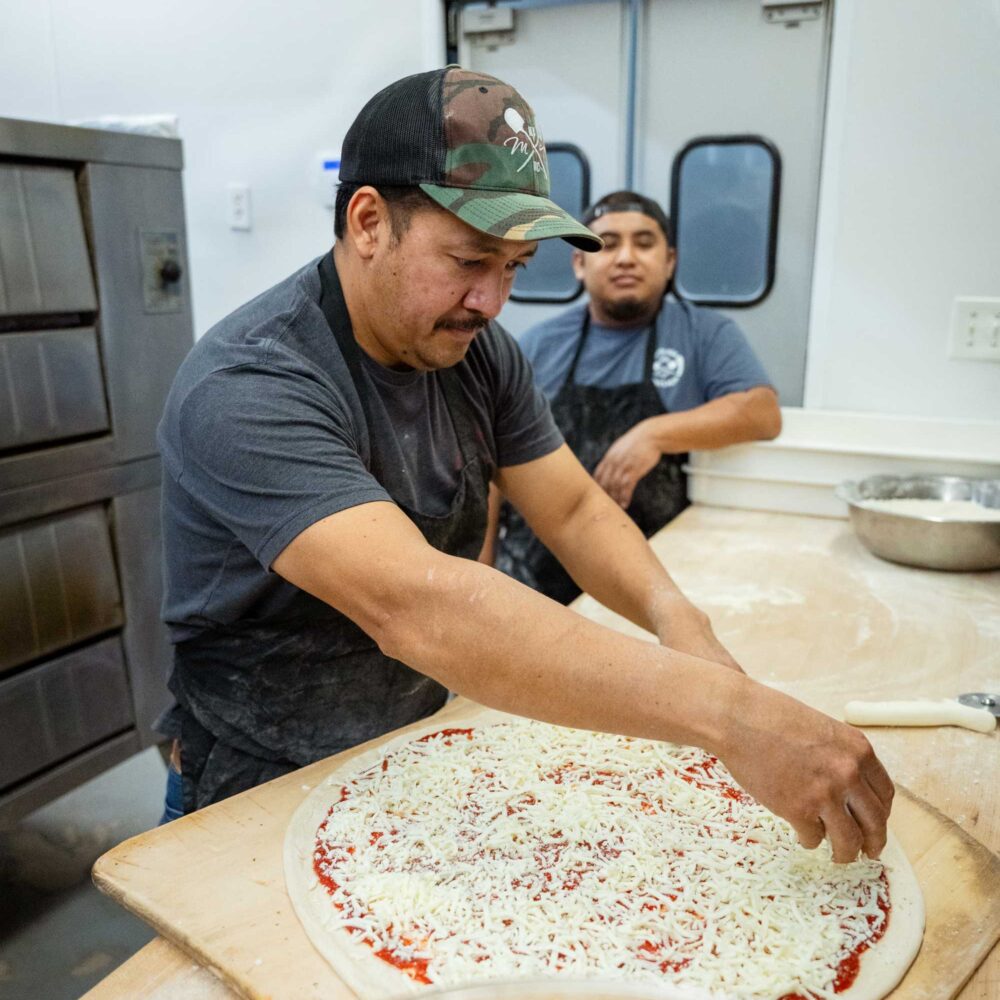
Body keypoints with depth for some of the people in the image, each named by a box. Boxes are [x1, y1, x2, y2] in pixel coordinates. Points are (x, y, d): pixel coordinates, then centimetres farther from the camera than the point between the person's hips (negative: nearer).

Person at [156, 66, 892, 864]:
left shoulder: (477, 350, -2)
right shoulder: (247, 391, -26)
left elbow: (576, 510, 0)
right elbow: (409, 602, -39)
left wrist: (674, 614, -21)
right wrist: (723, 708, -43)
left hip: (428, 743, 5)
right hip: (274, 791, -4)